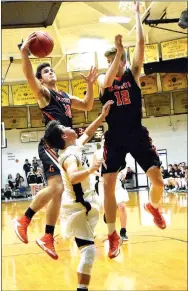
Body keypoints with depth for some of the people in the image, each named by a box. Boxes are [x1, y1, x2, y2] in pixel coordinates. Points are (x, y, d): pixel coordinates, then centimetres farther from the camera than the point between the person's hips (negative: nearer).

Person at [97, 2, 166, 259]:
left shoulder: (133, 73, 5)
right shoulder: (103, 79, 3)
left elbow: (141, 44, -4)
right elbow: (109, 81, -22)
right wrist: (118, 50, -20)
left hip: (137, 134, 1)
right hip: (114, 137, 0)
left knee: (158, 181, -7)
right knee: (108, 185, -9)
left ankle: (153, 207, 29)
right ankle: (113, 235, 4)